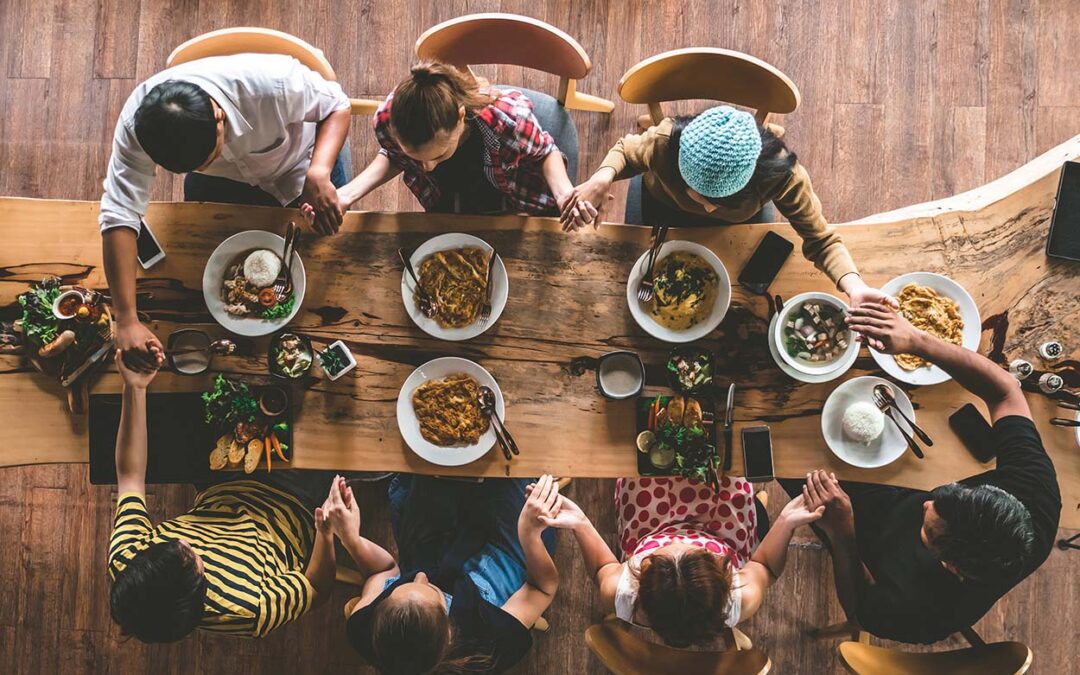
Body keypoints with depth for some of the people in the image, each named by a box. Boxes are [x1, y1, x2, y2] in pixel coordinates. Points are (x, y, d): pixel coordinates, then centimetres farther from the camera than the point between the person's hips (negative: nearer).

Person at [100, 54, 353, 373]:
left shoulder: (273, 83, -45)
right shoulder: (137, 124, -38)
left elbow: (337, 106, -27)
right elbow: (119, 215, -39)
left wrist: (319, 174, -47)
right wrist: (127, 321, -47)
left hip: (299, 163, -1)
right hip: (221, 182, 2)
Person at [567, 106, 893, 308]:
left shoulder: (781, 174, -46)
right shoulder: (666, 142, -46)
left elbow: (821, 239, -33)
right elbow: (626, 150, -21)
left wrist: (855, 288, -54)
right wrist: (603, 176, -46)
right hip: (661, 206, 0)